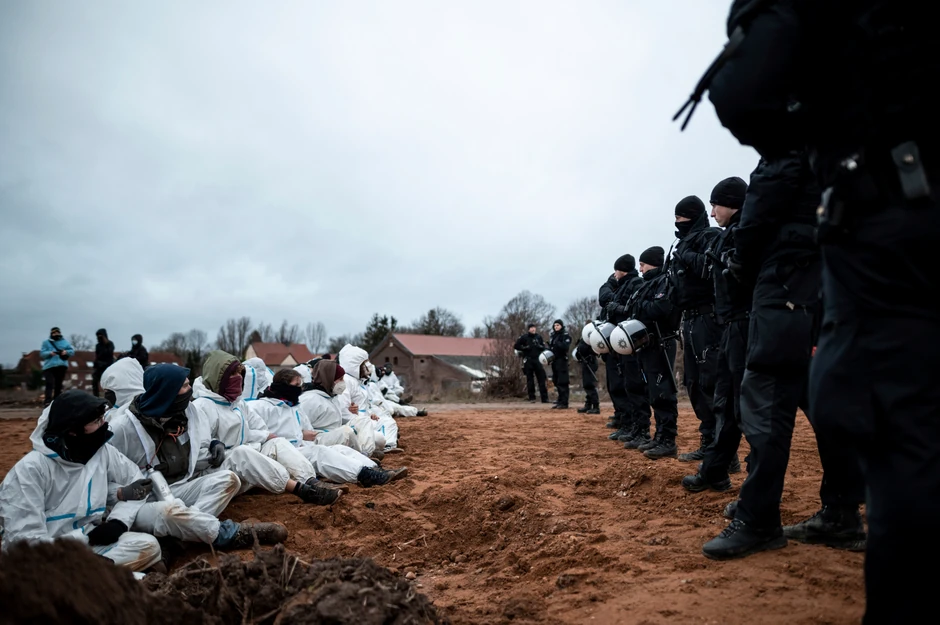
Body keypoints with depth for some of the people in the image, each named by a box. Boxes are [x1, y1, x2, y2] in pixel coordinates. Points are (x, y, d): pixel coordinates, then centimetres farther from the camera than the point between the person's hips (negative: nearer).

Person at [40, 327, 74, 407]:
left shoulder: (65, 342, 16)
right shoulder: (46, 342, 11)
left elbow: (72, 351, 10)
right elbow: (42, 354, 3)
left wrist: (66, 352, -12)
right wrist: (50, 353, -17)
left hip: (61, 366, 3)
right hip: (49, 366, -3)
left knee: (58, 384, 9)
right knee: (50, 384, -17)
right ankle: (47, 402, -24)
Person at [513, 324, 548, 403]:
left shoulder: (539, 337, 9)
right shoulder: (524, 337, 0)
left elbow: (543, 346, 15)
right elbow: (516, 346, 0)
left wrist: (539, 346, -6)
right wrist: (524, 348, -12)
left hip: (537, 360, 3)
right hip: (528, 360, -2)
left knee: (541, 378, -1)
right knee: (530, 379, 1)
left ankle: (544, 398, 2)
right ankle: (531, 397, 8)